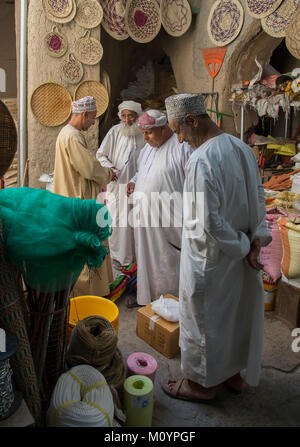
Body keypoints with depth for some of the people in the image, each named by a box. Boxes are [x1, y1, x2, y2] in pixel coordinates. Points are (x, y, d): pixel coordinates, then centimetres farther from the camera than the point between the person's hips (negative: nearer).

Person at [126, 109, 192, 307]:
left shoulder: (182, 147, -14)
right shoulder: (149, 147, 12)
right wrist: (134, 181, 7)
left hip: (167, 216, -8)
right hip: (145, 214, 8)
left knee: (166, 259, 3)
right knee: (146, 254, 17)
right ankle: (146, 295, 33)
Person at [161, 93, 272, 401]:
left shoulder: (201, 161, -26)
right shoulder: (241, 148, 1)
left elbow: (209, 222, -28)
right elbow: (258, 196, 6)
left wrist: (242, 246, -14)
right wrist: (257, 236, -1)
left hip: (209, 257, -8)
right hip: (240, 258, 8)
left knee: (202, 318, 12)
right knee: (235, 312, 23)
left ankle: (202, 383, 32)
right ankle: (233, 372, 43)